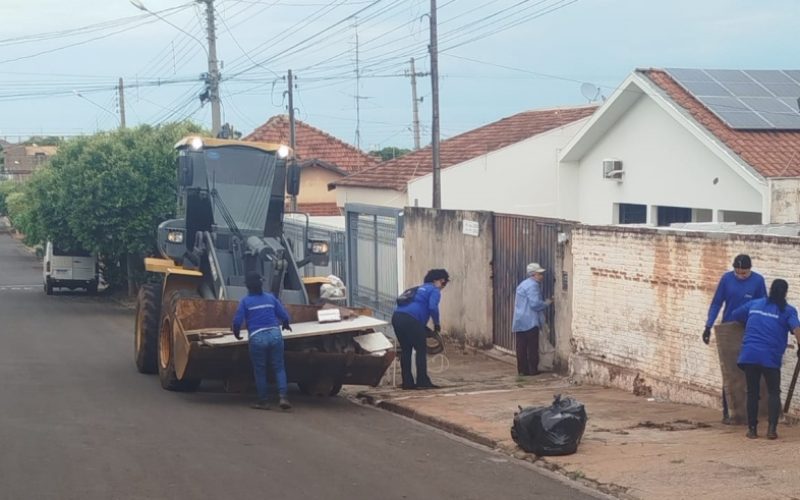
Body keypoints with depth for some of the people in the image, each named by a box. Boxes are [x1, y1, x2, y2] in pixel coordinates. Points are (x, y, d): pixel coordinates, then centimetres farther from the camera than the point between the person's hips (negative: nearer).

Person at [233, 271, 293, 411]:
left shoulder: (245, 301, 3)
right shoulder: (271, 298, 12)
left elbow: (237, 321, -3)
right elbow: (284, 315, 12)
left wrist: (237, 334, 17)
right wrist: (285, 325, 35)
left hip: (257, 338, -2)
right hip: (275, 335, 2)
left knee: (260, 371, 9)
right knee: (278, 368, 9)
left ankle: (263, 401, 14)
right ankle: (282, 396, -7)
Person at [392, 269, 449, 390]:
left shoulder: (420, 288, 30)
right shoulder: (435, 291, 5)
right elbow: (433, 307, -13)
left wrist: (424, 327, 32)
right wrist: (437, 323, 3)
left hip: (397, 317, 8)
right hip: (410, 320, -8)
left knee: (405, 350, 15)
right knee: (421, 350, 3)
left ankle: (407, 382, 16)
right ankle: (422, 381, 2)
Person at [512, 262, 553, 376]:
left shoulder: (523, 284, 19)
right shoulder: (532, 285, -14)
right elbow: (535, 304, -21)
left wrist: (544, 303, 23)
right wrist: (547, 303, -5)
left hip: (519, 322, 9)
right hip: (530, 322, -9)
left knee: (521, 347, 7)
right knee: (532, 347, -3)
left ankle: (522, 369, 8)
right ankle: (532, 369, -1)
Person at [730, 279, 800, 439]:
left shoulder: (754, 304, 16)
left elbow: (734, 315, 27)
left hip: (749, 355, 3)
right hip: (770, 358, -3)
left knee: (752, 392, 12)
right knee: (774, 392, 8)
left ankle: (752, 429, 11)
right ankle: (772, 428, -7)